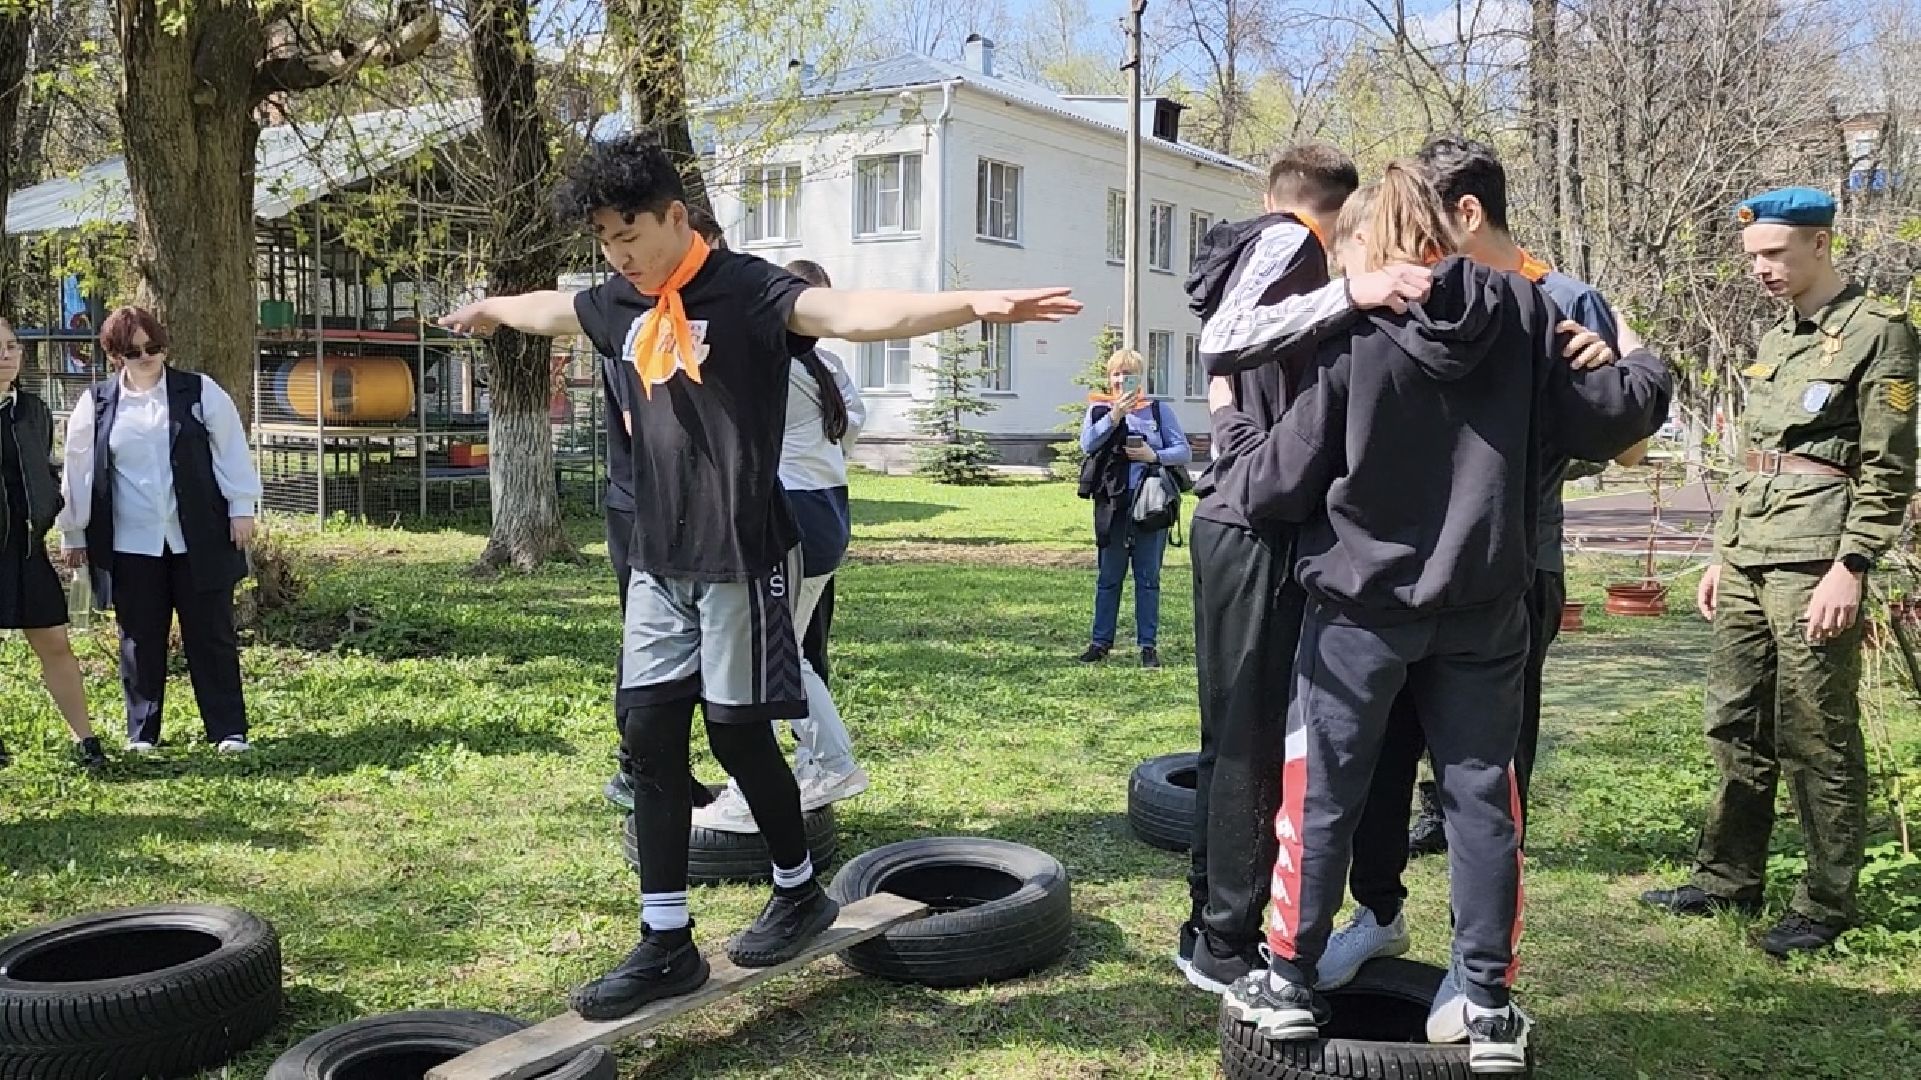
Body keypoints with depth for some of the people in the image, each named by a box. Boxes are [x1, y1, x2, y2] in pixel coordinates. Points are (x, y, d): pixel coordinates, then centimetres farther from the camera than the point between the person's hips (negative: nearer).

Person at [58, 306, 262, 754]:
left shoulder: (200, 392, 1)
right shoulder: (96, 405, 5)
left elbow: (232, 452, 2)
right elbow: (78, 473, 10)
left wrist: (242, 509, -2)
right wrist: (74, 537, 11)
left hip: (199, 540, -1)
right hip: (131, 545, 2)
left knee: (212, 634, 3)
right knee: (140, 639, 8)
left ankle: (229, 730, 8)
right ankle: (142, 732, 20)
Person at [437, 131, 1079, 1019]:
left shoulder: (744, 291, -13)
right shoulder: (622, 305, 11)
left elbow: (849, 312, -30)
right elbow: (552, 310, 33)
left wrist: (969, 305, -46)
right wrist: (488, 309, 53)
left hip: (738, 554, -7)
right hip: (659, 560, 7)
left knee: (737, 730, 2)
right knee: (649, 734, 5)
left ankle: (800, 892, 27)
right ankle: (666, 944, 14)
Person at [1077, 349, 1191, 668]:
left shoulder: (1159, 411, 5)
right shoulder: (1098, 409, 6)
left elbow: (1184, 451, 3)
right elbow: (1087, 444, -11)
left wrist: (1155, 456, -14)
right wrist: (1114, 417, -21)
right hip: (1112, 504, 0)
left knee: (1148, 578, 5)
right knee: (1109, 577, 8)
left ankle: (1148, 644, 11)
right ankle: (1101, 641, 16)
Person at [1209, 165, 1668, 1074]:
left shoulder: (1351, 333, -9)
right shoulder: (1521, 309, -2)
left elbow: (1276, 486, -6)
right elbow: (1602, 423, 2)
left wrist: (1228, 423, 13)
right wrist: (1646, 370, 23)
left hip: (1362, 602, -2)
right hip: (1483, 604, 3)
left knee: (1322, 794, 10)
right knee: (1482, 796, 11)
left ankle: (1291, 983, 20)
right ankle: (1489, 1005, 17)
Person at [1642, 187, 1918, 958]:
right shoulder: (1772, 341, 18)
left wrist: (1850, 567, -16)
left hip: (1813, 567, -8)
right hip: (1748, 565, 8)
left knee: (1817, 741, -2)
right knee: (1735, 728, 12)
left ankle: (1826, 905, 9)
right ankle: (1728, 879, 23)